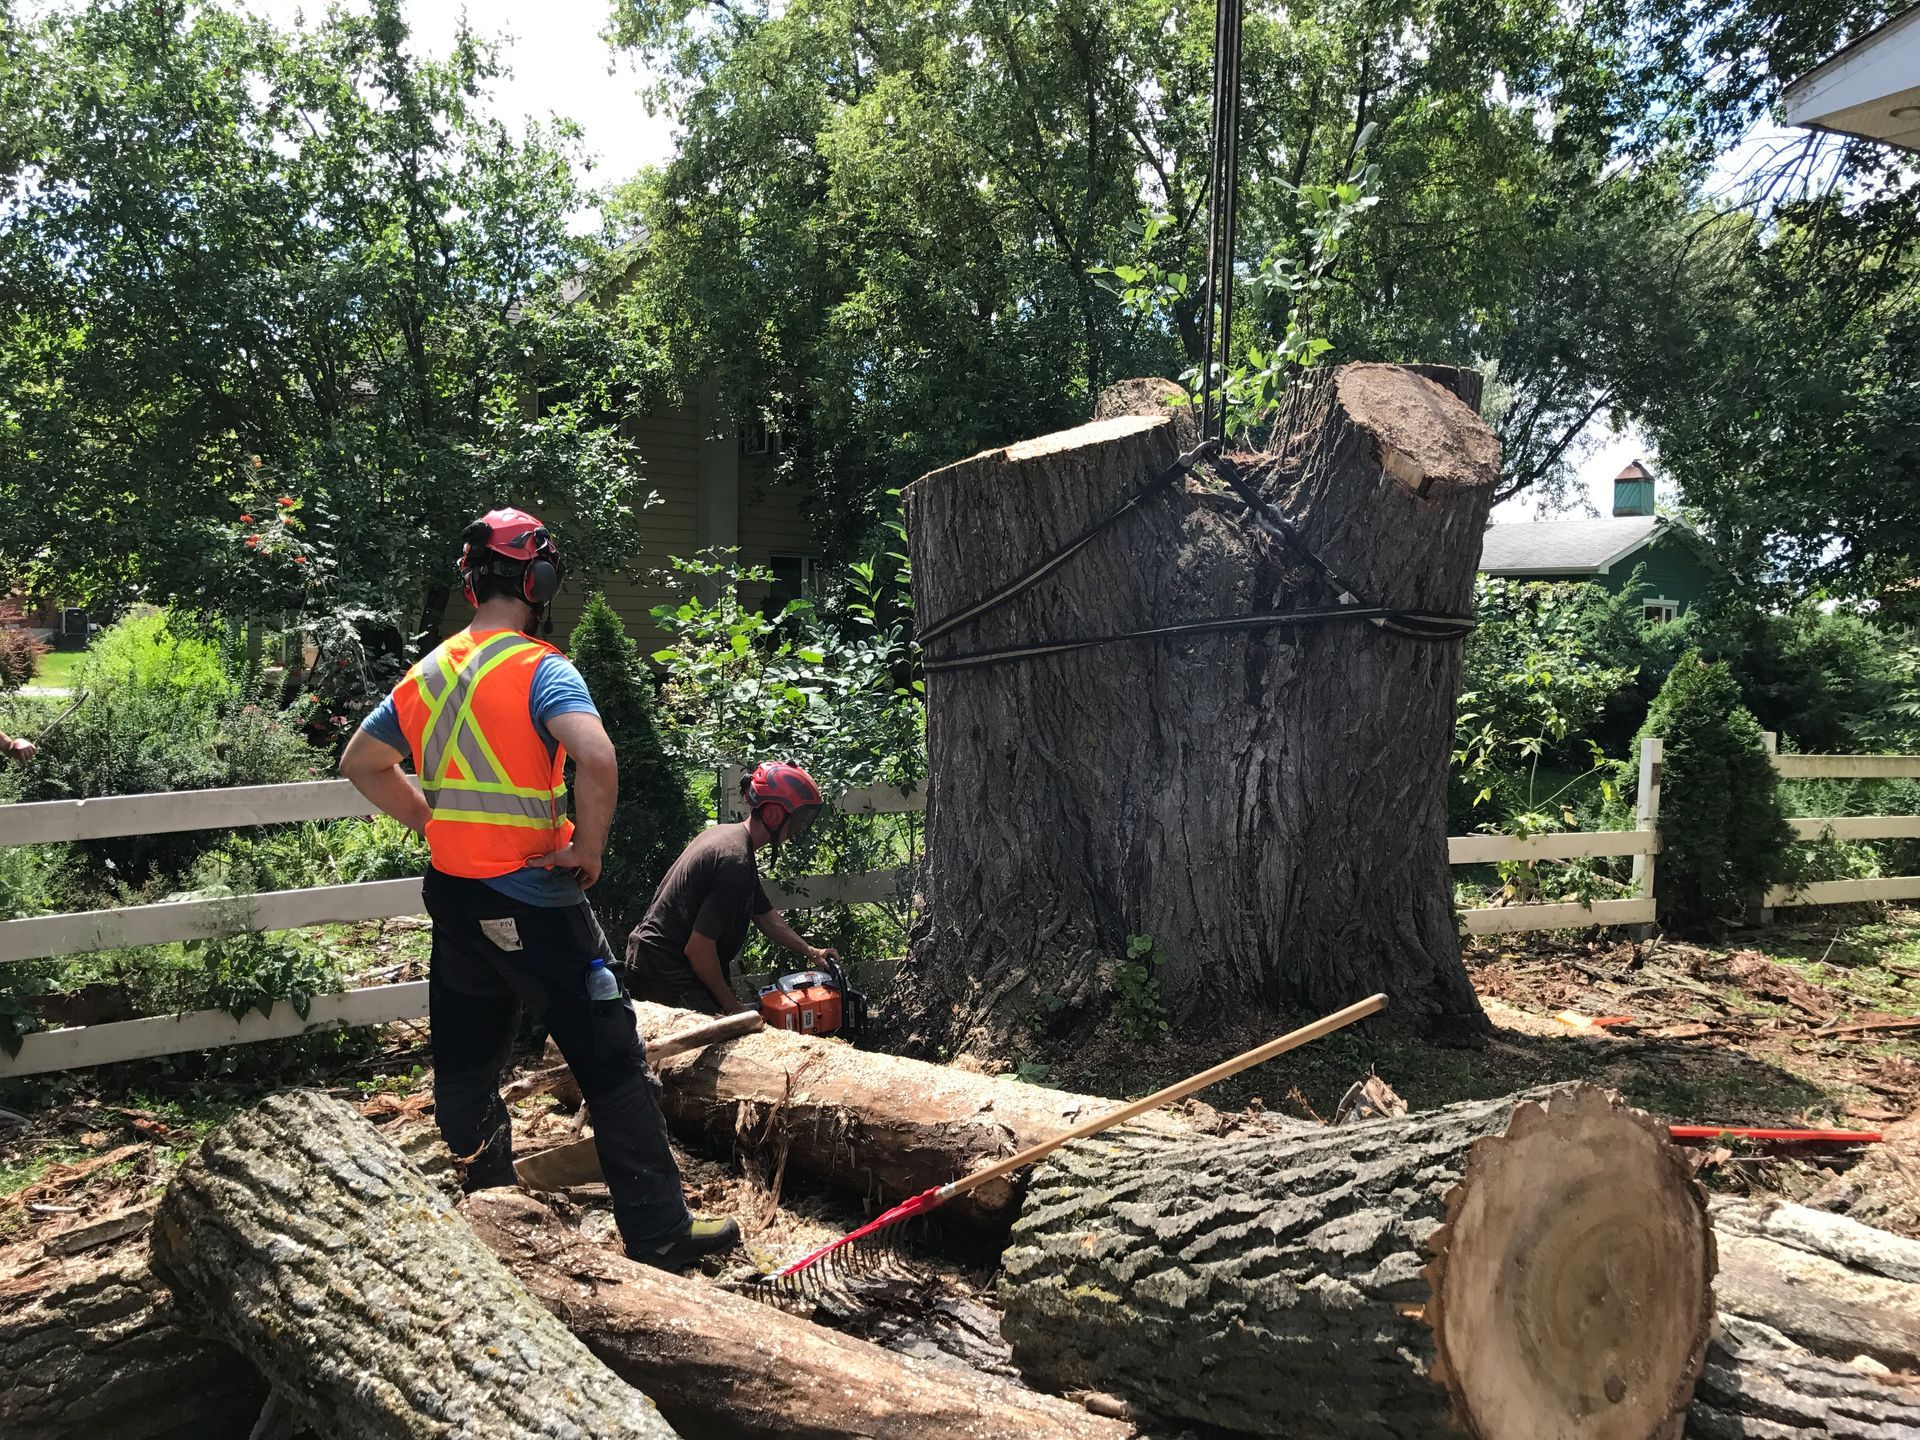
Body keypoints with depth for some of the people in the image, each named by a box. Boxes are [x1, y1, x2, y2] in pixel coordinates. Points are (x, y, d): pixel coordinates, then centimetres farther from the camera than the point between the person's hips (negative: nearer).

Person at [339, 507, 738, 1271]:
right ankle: (659, 1230, 3)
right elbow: (597, 759, -31)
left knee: (465, 1066, 17)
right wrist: (587, 849, -16)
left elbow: (360, 763, 21)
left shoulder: (426, 674, 9)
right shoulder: (540, 669, -14)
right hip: (532, 900, -7)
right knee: (612, 1065, 0)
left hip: (454, 897, 7)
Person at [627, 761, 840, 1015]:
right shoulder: (736, 862, -22)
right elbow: (699, 948, -23)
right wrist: (732, 1007, -11)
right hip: (664, 973, -10)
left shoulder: (726, 833, 11)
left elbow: (765, 915, 23)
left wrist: (810, 951, 18)